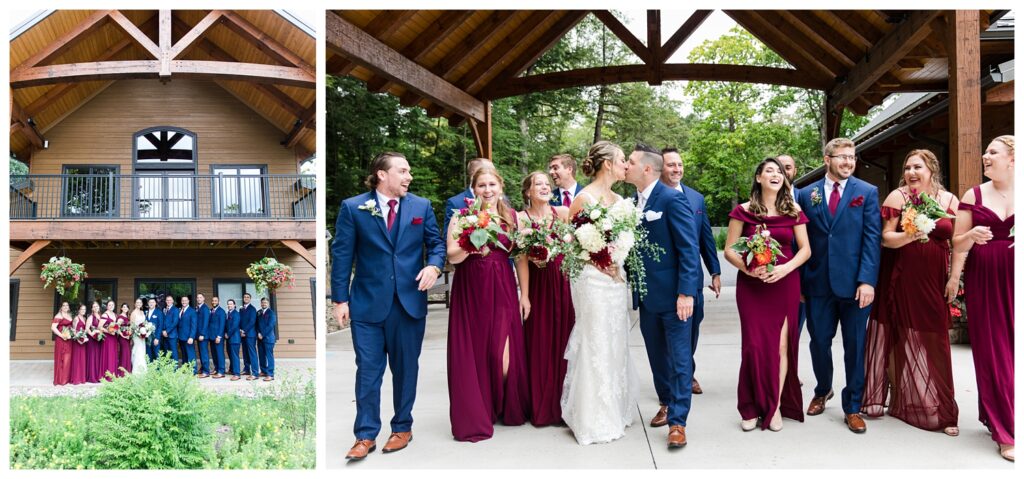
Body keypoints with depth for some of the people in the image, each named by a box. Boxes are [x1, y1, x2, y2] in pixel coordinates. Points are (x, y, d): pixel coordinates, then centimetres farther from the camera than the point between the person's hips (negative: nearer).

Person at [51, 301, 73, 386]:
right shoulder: (59, 316, -9)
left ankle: (66, 378, 19)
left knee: (68, 358, 10)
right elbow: (53, 327, -17)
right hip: (61, 340, -7)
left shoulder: (69, 315, 15)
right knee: (61, 358, -3)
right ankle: (60, 379, 4)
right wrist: (62, 335, -21)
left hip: (68, 340, 8)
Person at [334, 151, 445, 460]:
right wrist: (340, 299, -4)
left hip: (410, 302, 2)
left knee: (406, 368, 12)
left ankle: (402, 428, 27)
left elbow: (436, 243, 9)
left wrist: (434, 265, -13)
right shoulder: (352, 208, -1)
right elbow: (341, 255, -1)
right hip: (368, 303, -2)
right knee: (368, 371, 3)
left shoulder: (421, 206, 5)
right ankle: (366, 435, 15)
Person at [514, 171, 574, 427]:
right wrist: (524, 295, -10)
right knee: (539, 343, 5)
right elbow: (521, 258, -7)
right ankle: (541, 406, 18)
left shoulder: (563, 212, 3)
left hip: (563, 283, 1)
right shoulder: (521, 218, -2)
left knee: (563, 341, 5)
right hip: (537, 284, -1)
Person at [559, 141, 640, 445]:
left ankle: (615, 411, 29)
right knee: (596, 346, -1)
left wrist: (620, 261, 2)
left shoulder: (618, 199, 11)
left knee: (616, 345, 14)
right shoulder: (584, 198, -11)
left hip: (616, 278, 8)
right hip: (593, 280, -8)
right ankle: (594, 420, 12)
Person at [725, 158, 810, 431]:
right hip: (751, 285, -1)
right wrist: (746, 268, -18)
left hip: (785, 283, 2)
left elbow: (805, 249, 5)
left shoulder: (793, 212, 6)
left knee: (781, 344, 0)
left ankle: (775, 405, 14)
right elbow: (729, 250, -1)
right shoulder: (743, 211, 1)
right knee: (755, 345, -3)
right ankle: (752, 408, 11)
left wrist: (786, 268, -13)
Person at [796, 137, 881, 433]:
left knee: (855, 347, 6)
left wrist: (867, 281, -13)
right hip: (818, 284, 1)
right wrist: (799, 283, 0)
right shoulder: (806, 194, 6)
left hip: (854, 284, -1)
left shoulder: (867, 192, 2)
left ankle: (852, 407, 21)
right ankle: (823, 391, 36)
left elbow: (872, 238, -4)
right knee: (819, 342, 11)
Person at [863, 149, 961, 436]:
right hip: (900, 280, -1)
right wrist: (909, 236, -25)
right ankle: (902, 400, 23)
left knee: (934, 342, 4)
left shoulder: (950, 201, 4)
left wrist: (954, 277, -2)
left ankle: (940, 411, 16)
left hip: (934, 281, 2)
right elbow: (885, 238, -6)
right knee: (901, 340, 8)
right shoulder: (897, 197, -2)